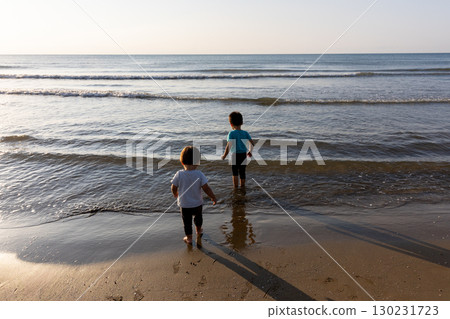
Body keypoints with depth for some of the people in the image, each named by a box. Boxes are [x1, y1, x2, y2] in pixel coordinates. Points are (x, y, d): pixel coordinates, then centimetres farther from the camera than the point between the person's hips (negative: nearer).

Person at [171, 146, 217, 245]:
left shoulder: (179, 174, -16)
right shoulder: (199, 174, -18)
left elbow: (173, 188, -7)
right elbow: (206, 188, -17)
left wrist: (175, 194, 16)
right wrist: (213, 197, -3)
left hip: (184, 204, -1)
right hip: (197, 203, 2)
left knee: (187, 221, 16)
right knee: (198, 216, 29)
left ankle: (189, 238, 25)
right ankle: (198, 230, 51)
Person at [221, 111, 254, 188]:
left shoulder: (232, 133, -11)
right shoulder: (245, 133, 2)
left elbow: (229, 145, -18)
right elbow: (252, 143, 2)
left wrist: (224, 155, -8)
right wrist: (249, 151, 19)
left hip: (235, 155, -4)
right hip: (244, 155, 4)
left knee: (235, 173, 8)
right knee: (242, 172, 15)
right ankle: (242, 187, 25)